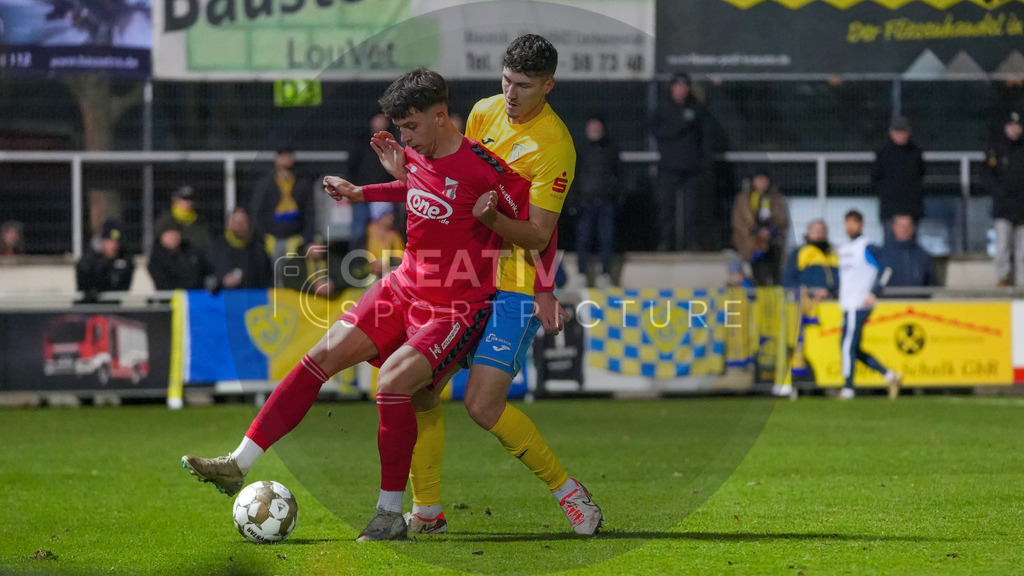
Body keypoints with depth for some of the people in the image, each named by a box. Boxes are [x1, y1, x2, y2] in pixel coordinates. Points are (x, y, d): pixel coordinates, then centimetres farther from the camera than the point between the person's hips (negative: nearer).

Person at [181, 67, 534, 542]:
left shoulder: (484, 169, -20)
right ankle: (239, 464, -7)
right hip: (405, 286, 7)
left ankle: (391, 516, -12)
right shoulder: (415, 154, 3)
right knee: (326, 353, -6)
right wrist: (360, 193, 24)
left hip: (459, 307, -7)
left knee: (392, 380, -26)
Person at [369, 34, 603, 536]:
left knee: (482, 405, -16)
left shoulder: (554, 145, -16)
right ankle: (426, 511, 12)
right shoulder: (484, 112, 5)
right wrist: (407, 175, 0)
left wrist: (490, 216, -36)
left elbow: (537, 236, -18)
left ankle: (566, 490, 2)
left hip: (516, 285, -7)